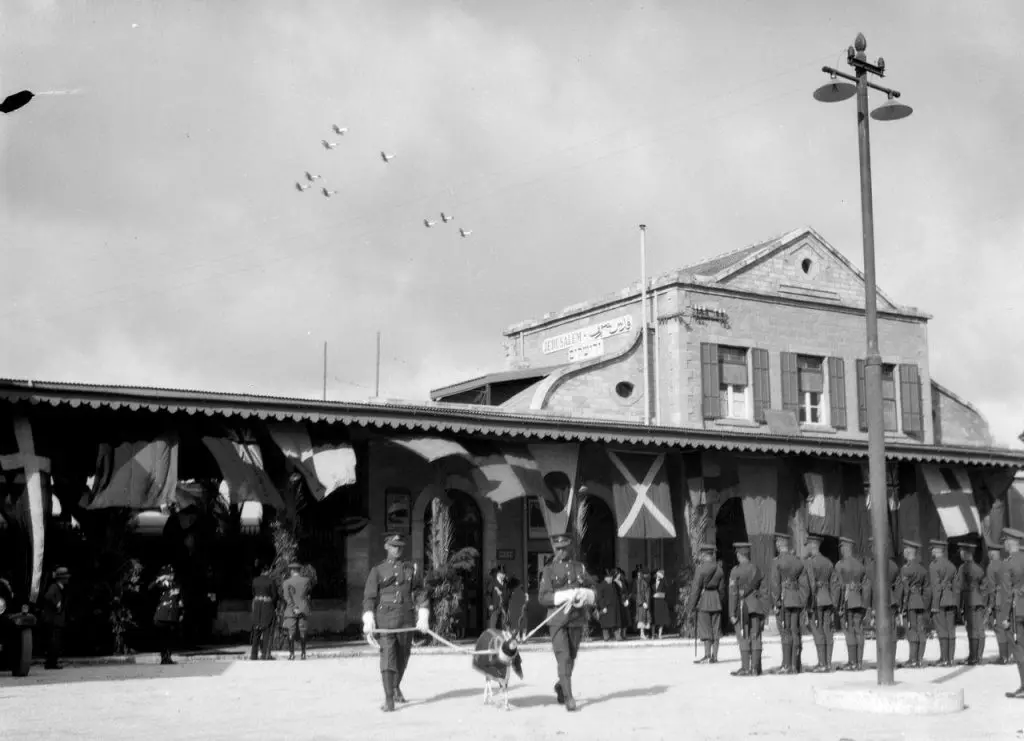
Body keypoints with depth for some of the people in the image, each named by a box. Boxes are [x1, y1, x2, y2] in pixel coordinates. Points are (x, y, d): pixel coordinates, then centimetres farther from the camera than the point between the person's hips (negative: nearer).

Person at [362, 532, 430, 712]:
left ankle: (396, 687, 38)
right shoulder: (377, 570, 5)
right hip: (385, 618, -3)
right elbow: (369, 597, 1)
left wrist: (423, 618, -1)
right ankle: (389, 699, -13)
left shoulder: (412, 569, 10)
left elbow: (420, 594, 9)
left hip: (407, 618, 3)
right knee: (387, 654, -13)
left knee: (403, 655, 13)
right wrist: (368, 621, -9)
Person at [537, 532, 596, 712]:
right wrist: (565, 596, -16)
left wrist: (584, 594, -10)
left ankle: (560, 686, 36)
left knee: (571, 658, 12)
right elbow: (542, 597, -5)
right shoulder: (548, 570, 3)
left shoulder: (580, 567, 11)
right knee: (563, 658, -11)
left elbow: (592, 589, 13)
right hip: (557, 619, -3)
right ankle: (568, 698, -9)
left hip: (577, 618, 3)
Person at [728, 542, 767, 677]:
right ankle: (755, 668, 6)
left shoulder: (736, 571, -7)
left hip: (742, 607, -5)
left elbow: (733, 593, -11)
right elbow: (762, 593, 9)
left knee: (743, 638, -3)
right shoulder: (757, 570, 9)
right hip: (756, 607, 5)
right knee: (755, 637, 6)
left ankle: (745, 668, -4)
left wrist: (732, 613, -9)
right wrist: (763, 613, 14)